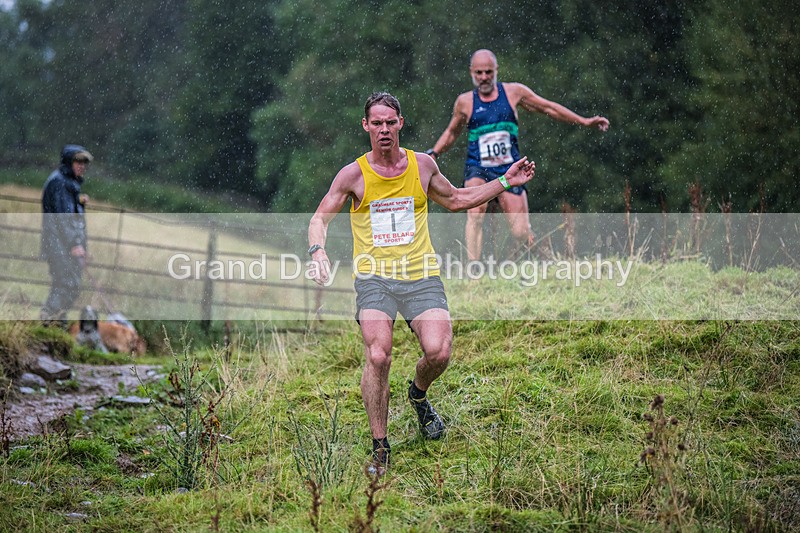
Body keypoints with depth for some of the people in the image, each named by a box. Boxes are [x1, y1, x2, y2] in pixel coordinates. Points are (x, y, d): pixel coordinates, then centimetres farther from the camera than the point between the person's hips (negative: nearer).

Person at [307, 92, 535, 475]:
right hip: (373, 277, -2)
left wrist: (505, 182, 20)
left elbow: (455, 200, 25)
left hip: (421, 275, 2)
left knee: (438, 353, -18)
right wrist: (317, 250, -18)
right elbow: (321, 217, 4)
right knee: (378, 356, -22)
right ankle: (380, 447, -8)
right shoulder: (354, 174, 1)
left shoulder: (422, 166, 8)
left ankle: (418, 393, 19)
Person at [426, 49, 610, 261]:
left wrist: (584, 122, 18)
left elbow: (548, 108, 16)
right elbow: (452, 132, 22)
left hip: (509, 171, 1)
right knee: (475, 213, -29)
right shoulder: (465, 102, 5)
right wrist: (433, 154, 9)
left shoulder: (514, 92, 5)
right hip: (478, 169, -1)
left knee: (522, 232, -4)